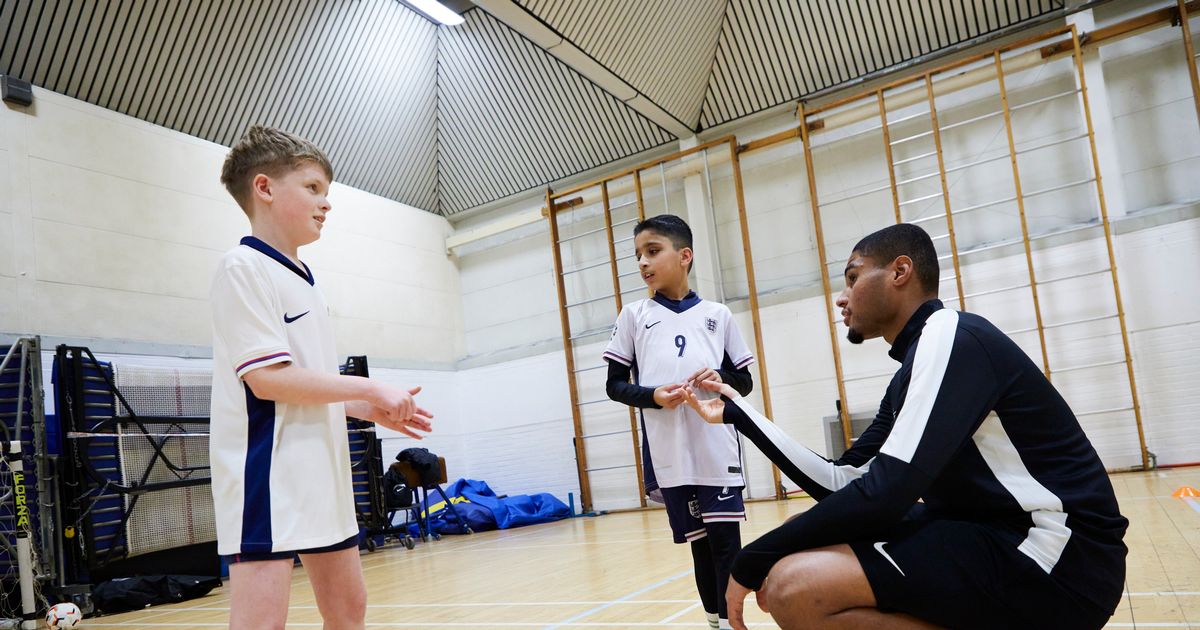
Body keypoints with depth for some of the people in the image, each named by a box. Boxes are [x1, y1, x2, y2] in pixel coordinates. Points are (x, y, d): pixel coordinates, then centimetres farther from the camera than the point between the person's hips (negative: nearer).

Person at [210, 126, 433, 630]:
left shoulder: (303, 281, 17)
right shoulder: (244, 267, -9)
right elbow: (268, 378, -19)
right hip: (266, 479, -9)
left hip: (321, 474, 9)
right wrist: (371, 390, -12)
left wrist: (373, 410, 7)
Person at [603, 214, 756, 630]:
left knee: (726, 539, -1)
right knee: (699, 542, 9)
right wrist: (653, 396, -12)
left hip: (718, 448, 0)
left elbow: (745, 382, 13)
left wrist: (722, 380, -10)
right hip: (668, 453, 0)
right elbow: (615, 384, 7)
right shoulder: (634, 315, 8)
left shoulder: (717, 314, 9)